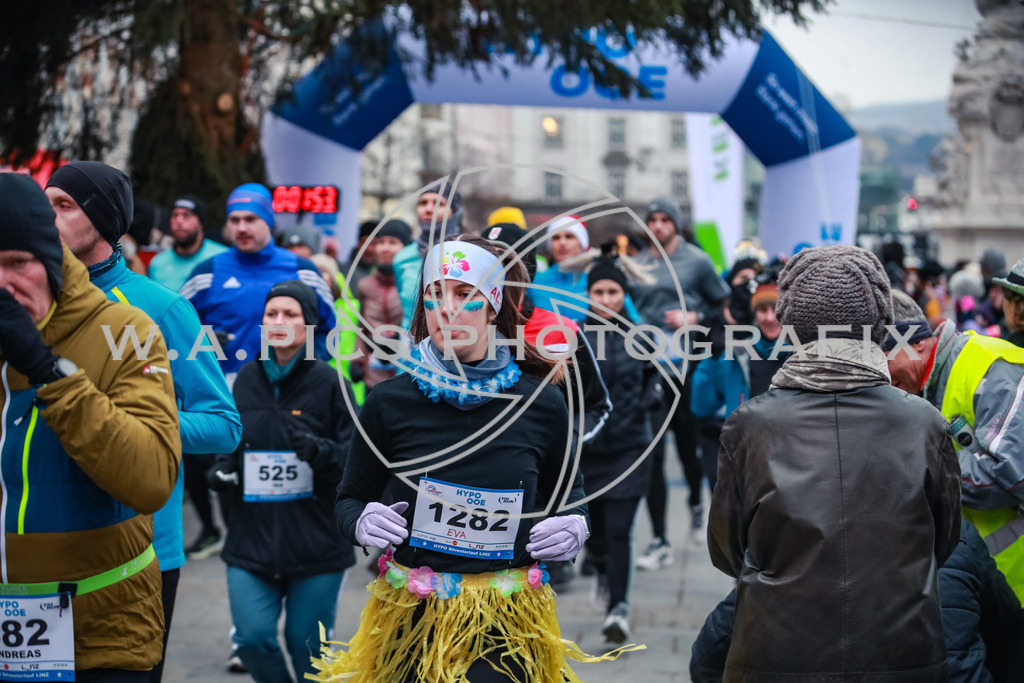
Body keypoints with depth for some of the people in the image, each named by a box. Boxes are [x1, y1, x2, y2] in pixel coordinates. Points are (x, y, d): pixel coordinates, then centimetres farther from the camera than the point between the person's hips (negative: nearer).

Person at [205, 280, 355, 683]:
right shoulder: (247, 379, 7)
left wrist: (321, 452, -24)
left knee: (308, 646, 6)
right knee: (252, 637, -5)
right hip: (252, 539, 3)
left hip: (316, 541, -3)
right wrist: (221, 470, 3)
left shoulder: (328, 383, -5)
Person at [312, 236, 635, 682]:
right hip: (412, 614, 1)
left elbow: (568, 490, 16)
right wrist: (362, 521, -15)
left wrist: (574, 525, -6)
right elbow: (349, 499, 7)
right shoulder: (389, 403, -3)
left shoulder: (542, 405, -1)